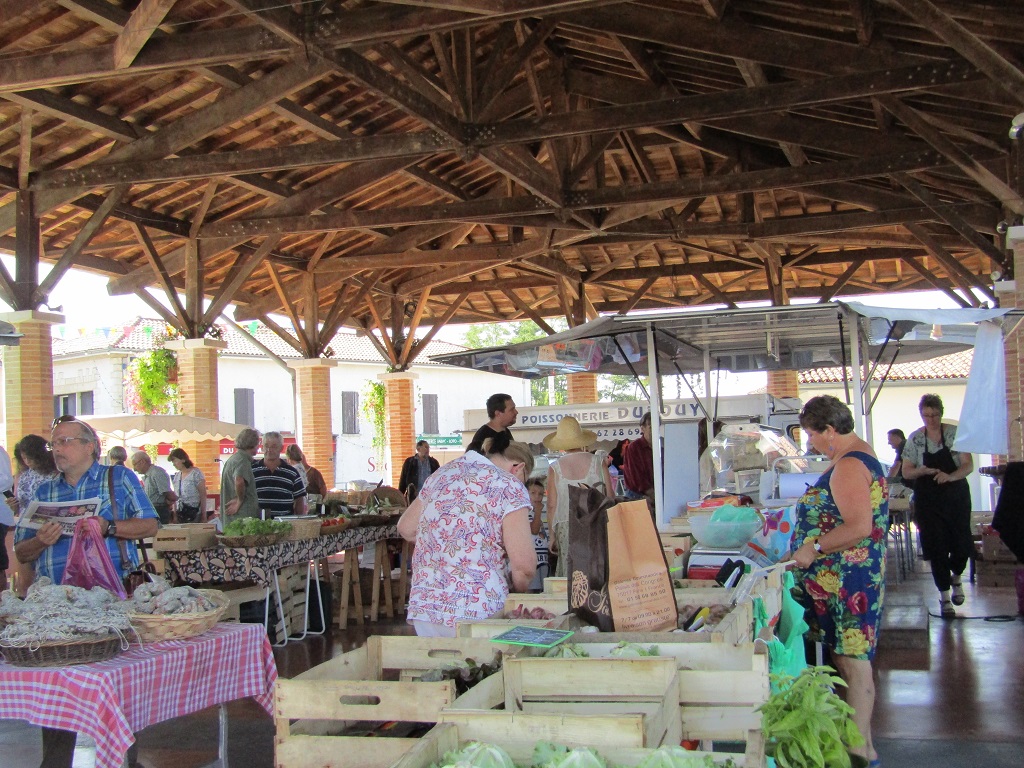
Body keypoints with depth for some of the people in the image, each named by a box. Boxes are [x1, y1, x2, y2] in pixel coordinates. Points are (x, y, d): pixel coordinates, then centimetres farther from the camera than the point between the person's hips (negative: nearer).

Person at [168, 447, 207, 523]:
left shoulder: (196, 473, -5)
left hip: (194, 514, -5)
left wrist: (204, 516, -9)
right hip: (180, 513, 5)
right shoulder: (176, 476, 12)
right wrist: (175, 515, 10)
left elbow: (203, 495, -7)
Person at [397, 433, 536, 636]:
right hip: (477, 612, -6)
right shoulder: (509, 486, -6)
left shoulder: (443, 473, 13)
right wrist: (517, 594, 6)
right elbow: (524, 565, -13)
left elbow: (405, 529, 21)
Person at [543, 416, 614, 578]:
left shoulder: (555, 468, 0)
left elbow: (552, 506, 1)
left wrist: (552, 535, 9)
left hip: (566, 526, -1)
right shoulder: (598, 461, 2)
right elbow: (610, 496, 3)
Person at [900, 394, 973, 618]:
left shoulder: (955, 433, -4)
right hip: (929, 501, 0)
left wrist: (951, 476, -28)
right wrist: (921, 471, -21)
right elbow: (906, 472, 1)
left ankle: (956, 577, 34)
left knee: (963, 544, 1)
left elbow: (968, 465, -8)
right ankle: (944, 596, 11)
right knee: (937, 547, 0)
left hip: (957, 496, 0)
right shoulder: (915, 439, 0)